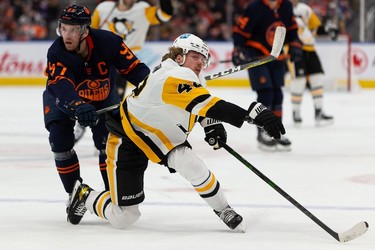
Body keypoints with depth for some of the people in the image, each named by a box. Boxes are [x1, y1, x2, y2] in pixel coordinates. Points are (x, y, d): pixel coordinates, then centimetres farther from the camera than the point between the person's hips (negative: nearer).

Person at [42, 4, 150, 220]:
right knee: (60, 141, -17)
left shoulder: (109, 42, -31)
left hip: (103, 97, 1)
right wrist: (78, 106, -68)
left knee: (109, 142, -10)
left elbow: (134, 68, -23)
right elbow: (62, 87, -49)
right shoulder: (56, 54, -34)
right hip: (64, 98, -1)